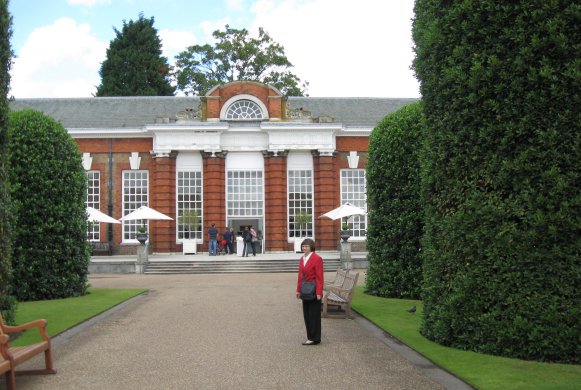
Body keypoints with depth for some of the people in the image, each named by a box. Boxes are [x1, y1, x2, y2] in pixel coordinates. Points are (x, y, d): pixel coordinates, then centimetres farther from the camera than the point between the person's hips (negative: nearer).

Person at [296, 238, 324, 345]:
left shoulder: (317, 259, -11)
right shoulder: (302, 258, 12)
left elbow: (319, 277, -14)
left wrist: (319, 292, -17)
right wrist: (298, 290, 11)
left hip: (313, 291, -8)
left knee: (314, 314, -2)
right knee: (306, 315, 11)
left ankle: (315, 338, 5)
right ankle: (310, 337, 19)